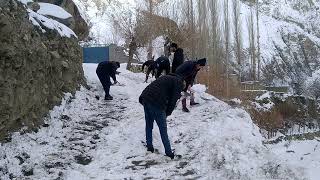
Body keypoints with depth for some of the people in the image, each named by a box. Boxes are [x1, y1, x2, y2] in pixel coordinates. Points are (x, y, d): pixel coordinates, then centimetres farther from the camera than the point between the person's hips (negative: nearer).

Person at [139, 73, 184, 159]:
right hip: (156, 103, -7)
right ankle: (169, 153, 10)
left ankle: (149, 147, 32)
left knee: (148, 125, 22)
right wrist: (167, 113, 9)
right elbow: (173, 100, -1)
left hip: (145, 98, 7)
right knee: (163, 129, 3)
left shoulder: (166, 78, 31)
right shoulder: (179, 82, 8)